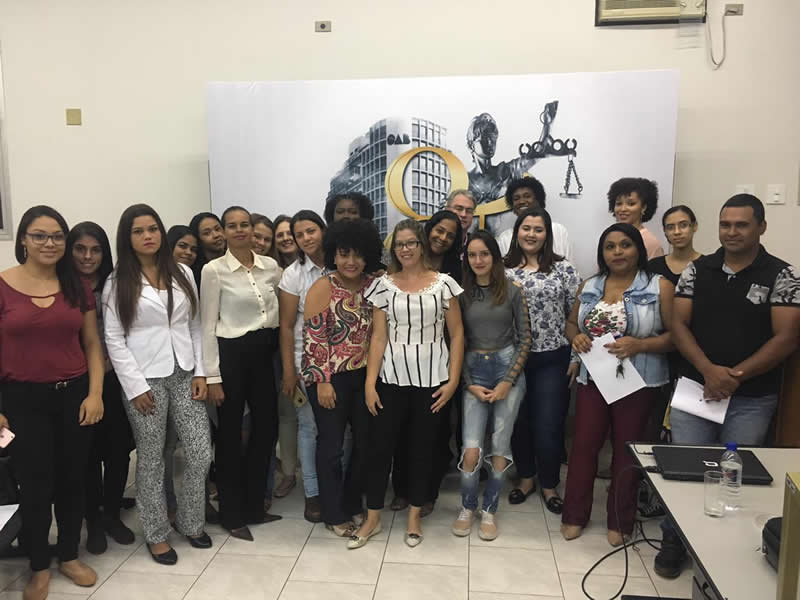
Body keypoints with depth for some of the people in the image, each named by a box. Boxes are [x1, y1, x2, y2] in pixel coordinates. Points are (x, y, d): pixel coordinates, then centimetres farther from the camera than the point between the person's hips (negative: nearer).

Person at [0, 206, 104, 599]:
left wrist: (95, 394, -4)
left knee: (73, 481, 12)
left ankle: (69, 556, 33)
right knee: (35, 486, 7)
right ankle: (39, 568, 28)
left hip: (74, 396, 3)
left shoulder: (77, 287, 3)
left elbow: (92, 345, 5)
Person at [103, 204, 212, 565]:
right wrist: (136, 386, -11)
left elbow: (195, 326, 8)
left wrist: (200, 372, 1)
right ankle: (156, 534, 25)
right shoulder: (117, 283, -1)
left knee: (201, 454, 2)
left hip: (184, 375, 3)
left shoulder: (183, 274, 8)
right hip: (146, 380, -3)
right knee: (151, 460, 7)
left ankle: (190, 522, 25)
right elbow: (114, 339, -5)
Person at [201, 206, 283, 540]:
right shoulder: (214, 270, -8)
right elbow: (208, 326, -9)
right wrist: (211, 376, -11)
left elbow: (280, 309, 16)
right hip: (231, 354, -5)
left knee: (267, 427, 10)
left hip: (263, 353, 5)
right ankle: (232, 514, 22)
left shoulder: (271, 266, 5)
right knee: (230, 434, 6)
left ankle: (254, 506, 29)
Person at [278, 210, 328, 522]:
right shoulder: (293, 274, -3)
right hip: (306, 359, -1)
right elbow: (286, 326, -2)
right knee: (310, 426, 6)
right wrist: (288, 372, -4)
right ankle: (313, 494, 20)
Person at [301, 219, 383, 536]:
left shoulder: (373, 285, 2)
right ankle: (334, 515, 24)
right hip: (331, 377, -5)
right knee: (331, 446, 7)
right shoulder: (322, 288, -11)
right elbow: (313, 338, -12)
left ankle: (353, 503, 36)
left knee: (367, 441, 14)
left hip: (365, 375, 5)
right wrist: (322, 381, -14)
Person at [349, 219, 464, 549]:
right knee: (380, 446, 4)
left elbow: (457, 334, 1)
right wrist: (369, 382, -6)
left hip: (431, 380, 0)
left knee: (422, 449, 11)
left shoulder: (443, 283, 0)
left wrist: (453, 379, -5)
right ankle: (372, 518, 23)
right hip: (391, 379, 1)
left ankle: (414, 517, 29)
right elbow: (378, 337, -1)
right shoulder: (383, 285, 1)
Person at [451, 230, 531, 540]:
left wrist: (508, 381, -8)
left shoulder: (513, 291, -1)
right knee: (471, 449, -6)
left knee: (500, 446, 4)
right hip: (474, 372, 1)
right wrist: (469, 384, -4)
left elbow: (525, 338, 0)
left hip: (507, 368, 0)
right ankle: (467, 507, 19)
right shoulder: (461, 293, 2)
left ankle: (489, 510, 24)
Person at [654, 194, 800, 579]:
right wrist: (709, 369, -15)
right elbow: (678, 324, 0)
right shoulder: (697, 270, 4)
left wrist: (735, 375, -16)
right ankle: (675, 540, 20)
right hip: (695, 387, 2)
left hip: (752, 398, -1)